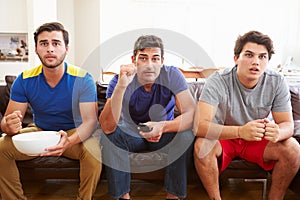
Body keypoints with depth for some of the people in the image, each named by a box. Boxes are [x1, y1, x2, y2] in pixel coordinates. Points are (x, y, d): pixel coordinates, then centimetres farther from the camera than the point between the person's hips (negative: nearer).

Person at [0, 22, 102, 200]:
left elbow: (90, 120, -24)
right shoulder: (25, 80, -8)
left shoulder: (83, 79, -17)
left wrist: (69, 141, -45)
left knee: (93, 150, -32)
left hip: (74, 134, -3)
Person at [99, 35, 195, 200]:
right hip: (130, 135, 0)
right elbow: (107, 127, -36)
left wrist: (163, 126, -47)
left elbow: (191, 114, -28)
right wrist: (121, 86, -48)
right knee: (108, 136, -29)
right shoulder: (120, 80, -22)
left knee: (186, 135, -28)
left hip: (163, 136, 1)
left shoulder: (172, 76, -19)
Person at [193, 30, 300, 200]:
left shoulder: (277, 83, -14)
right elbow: (200, 125, -34)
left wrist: (277, 132, -37)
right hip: (224, 137, -2)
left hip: (260, 139, 3)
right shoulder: (218, 82, -24)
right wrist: (240, 131, -50)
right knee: (202, 145, -32)